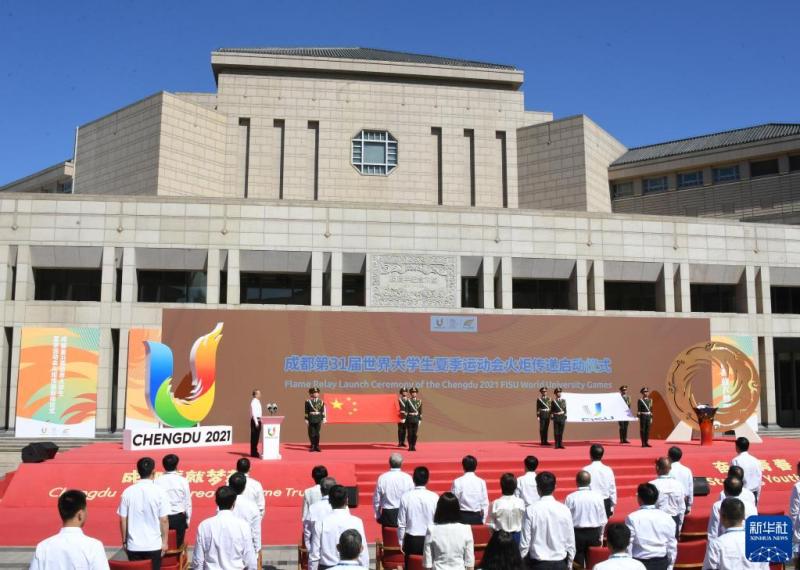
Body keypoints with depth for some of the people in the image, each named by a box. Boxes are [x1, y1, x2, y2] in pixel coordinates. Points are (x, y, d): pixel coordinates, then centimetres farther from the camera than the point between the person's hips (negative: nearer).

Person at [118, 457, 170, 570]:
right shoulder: (160, 492, -10)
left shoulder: (127, 492, -4)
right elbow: (164, 520, -8)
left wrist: (124, 541, 13)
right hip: (154, 545, -2)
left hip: (133, 545, 2)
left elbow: (123, 520, 0)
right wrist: (164, 541, 3)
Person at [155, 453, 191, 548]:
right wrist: (187, 520, 11)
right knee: (178, 545, 6)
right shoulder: (183, 481, -5)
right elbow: (188, 503, -1)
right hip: (179, 518, 0)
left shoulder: (158, 481, -5)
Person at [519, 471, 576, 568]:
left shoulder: (531, 510, -11)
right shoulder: (564, 510, -5)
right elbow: (570, 541, 1)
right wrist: (569, 565, 14)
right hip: (560, 563, 2)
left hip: (539, 564, -2)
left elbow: (525, 542, -8)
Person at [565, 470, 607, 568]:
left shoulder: (570, 498, -12)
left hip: (577, 533, -2)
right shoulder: (597, 496, -6)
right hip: (594, 533, 2)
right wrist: (600, 536, 14)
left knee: (578, 565, 7)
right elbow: (603, 520, 0)